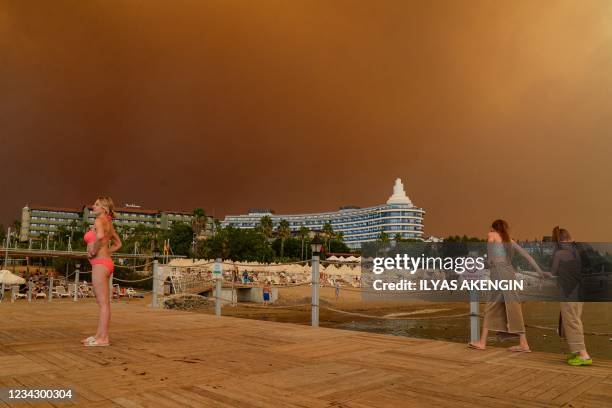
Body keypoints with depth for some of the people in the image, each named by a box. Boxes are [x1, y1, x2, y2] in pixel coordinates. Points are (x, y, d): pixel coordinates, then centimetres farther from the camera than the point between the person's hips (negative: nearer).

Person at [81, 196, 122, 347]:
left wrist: (94, 252, -20)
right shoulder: (108, 223, 17)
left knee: (104, 303, -6)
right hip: (104, 262, 10)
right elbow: (118, 244, 26)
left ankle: (103, 338, -2)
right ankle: (99, 335, 23)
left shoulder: (100, 220, -11)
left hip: (100, 264, -10)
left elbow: (100, 236, -34)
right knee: (101, 302, 15)